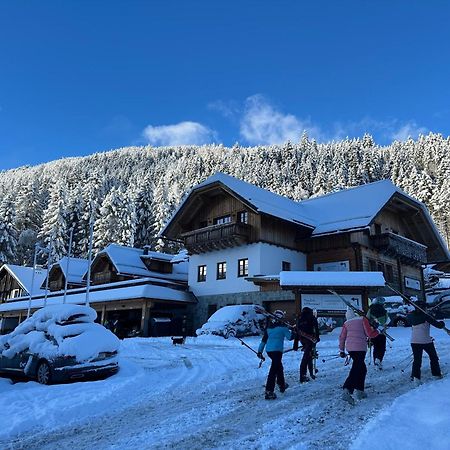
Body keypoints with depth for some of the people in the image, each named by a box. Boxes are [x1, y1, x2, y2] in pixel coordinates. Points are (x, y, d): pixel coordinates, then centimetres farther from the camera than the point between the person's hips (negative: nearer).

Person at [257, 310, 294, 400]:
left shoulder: (269, 326, 9)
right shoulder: (282, 326, -7)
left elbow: (264, 339, 13)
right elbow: (290, 337, 1)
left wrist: (260, 350, 17)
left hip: (269, 350, 7)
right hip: (277, 350, -7)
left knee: (279, 366, 27)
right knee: (274, 370, -6)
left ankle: (282, 385, 42)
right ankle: (269, 392, -9)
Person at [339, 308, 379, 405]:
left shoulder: (346, 323, 12)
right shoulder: (363, 319, 1)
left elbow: (342, 337, 10)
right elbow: (370, 334, -1)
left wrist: (341, 350, 17)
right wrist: (377, 331, 18)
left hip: (349, 348, 5)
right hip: (360, 348, -5)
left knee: (362, 368, 21)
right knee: (356, 370, -5)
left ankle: (359, 391, 24)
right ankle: (347, 392, -15)